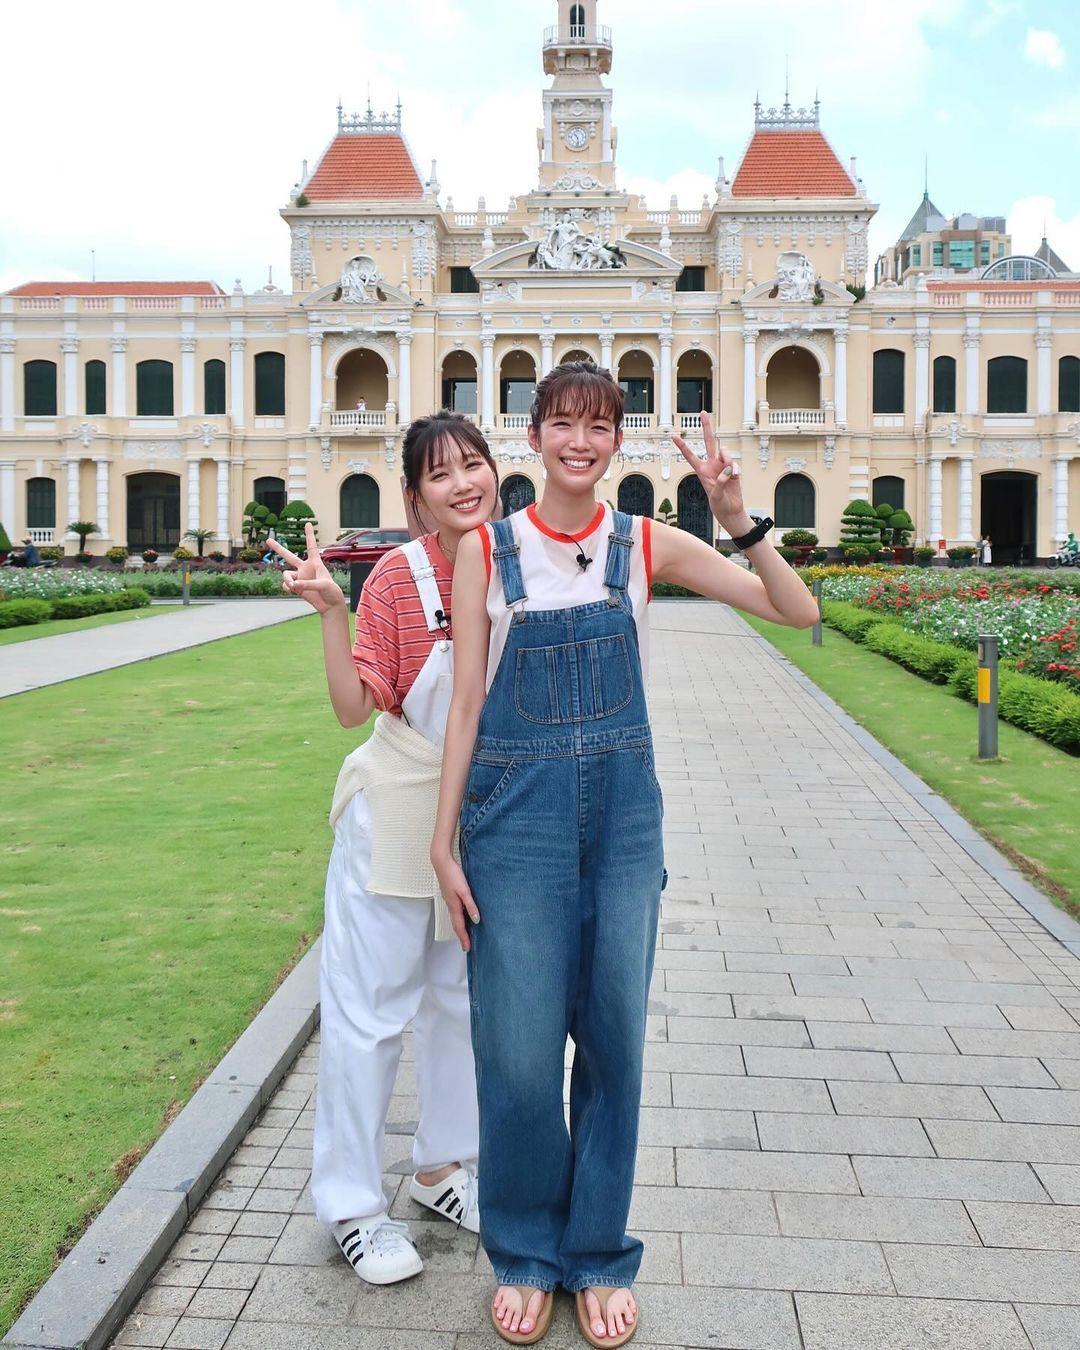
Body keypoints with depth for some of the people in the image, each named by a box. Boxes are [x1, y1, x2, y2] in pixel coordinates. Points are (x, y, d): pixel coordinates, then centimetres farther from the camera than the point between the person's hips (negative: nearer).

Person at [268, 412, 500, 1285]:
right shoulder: (400, 575, -14)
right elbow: (354, 706, -17)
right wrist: (330, 610, -27)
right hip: (397, 813, -5)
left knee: (463, 997, 18)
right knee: (370, 1009, 4)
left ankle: (443, 1167, 38)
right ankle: (351, 1205, 21)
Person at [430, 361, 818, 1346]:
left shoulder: (647, 546, 0)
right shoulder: (486, 551, -3)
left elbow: (799, 613, -3)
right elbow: (465, 703, -1)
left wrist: (737, 518, -18)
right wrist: (444, 843, -3)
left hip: (623, 814, 2)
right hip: (517, 817, -1)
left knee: (614, 1040, 9)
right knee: (519, 1050, 3)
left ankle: (598, 1256, 30)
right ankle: (525, 1254, 28)